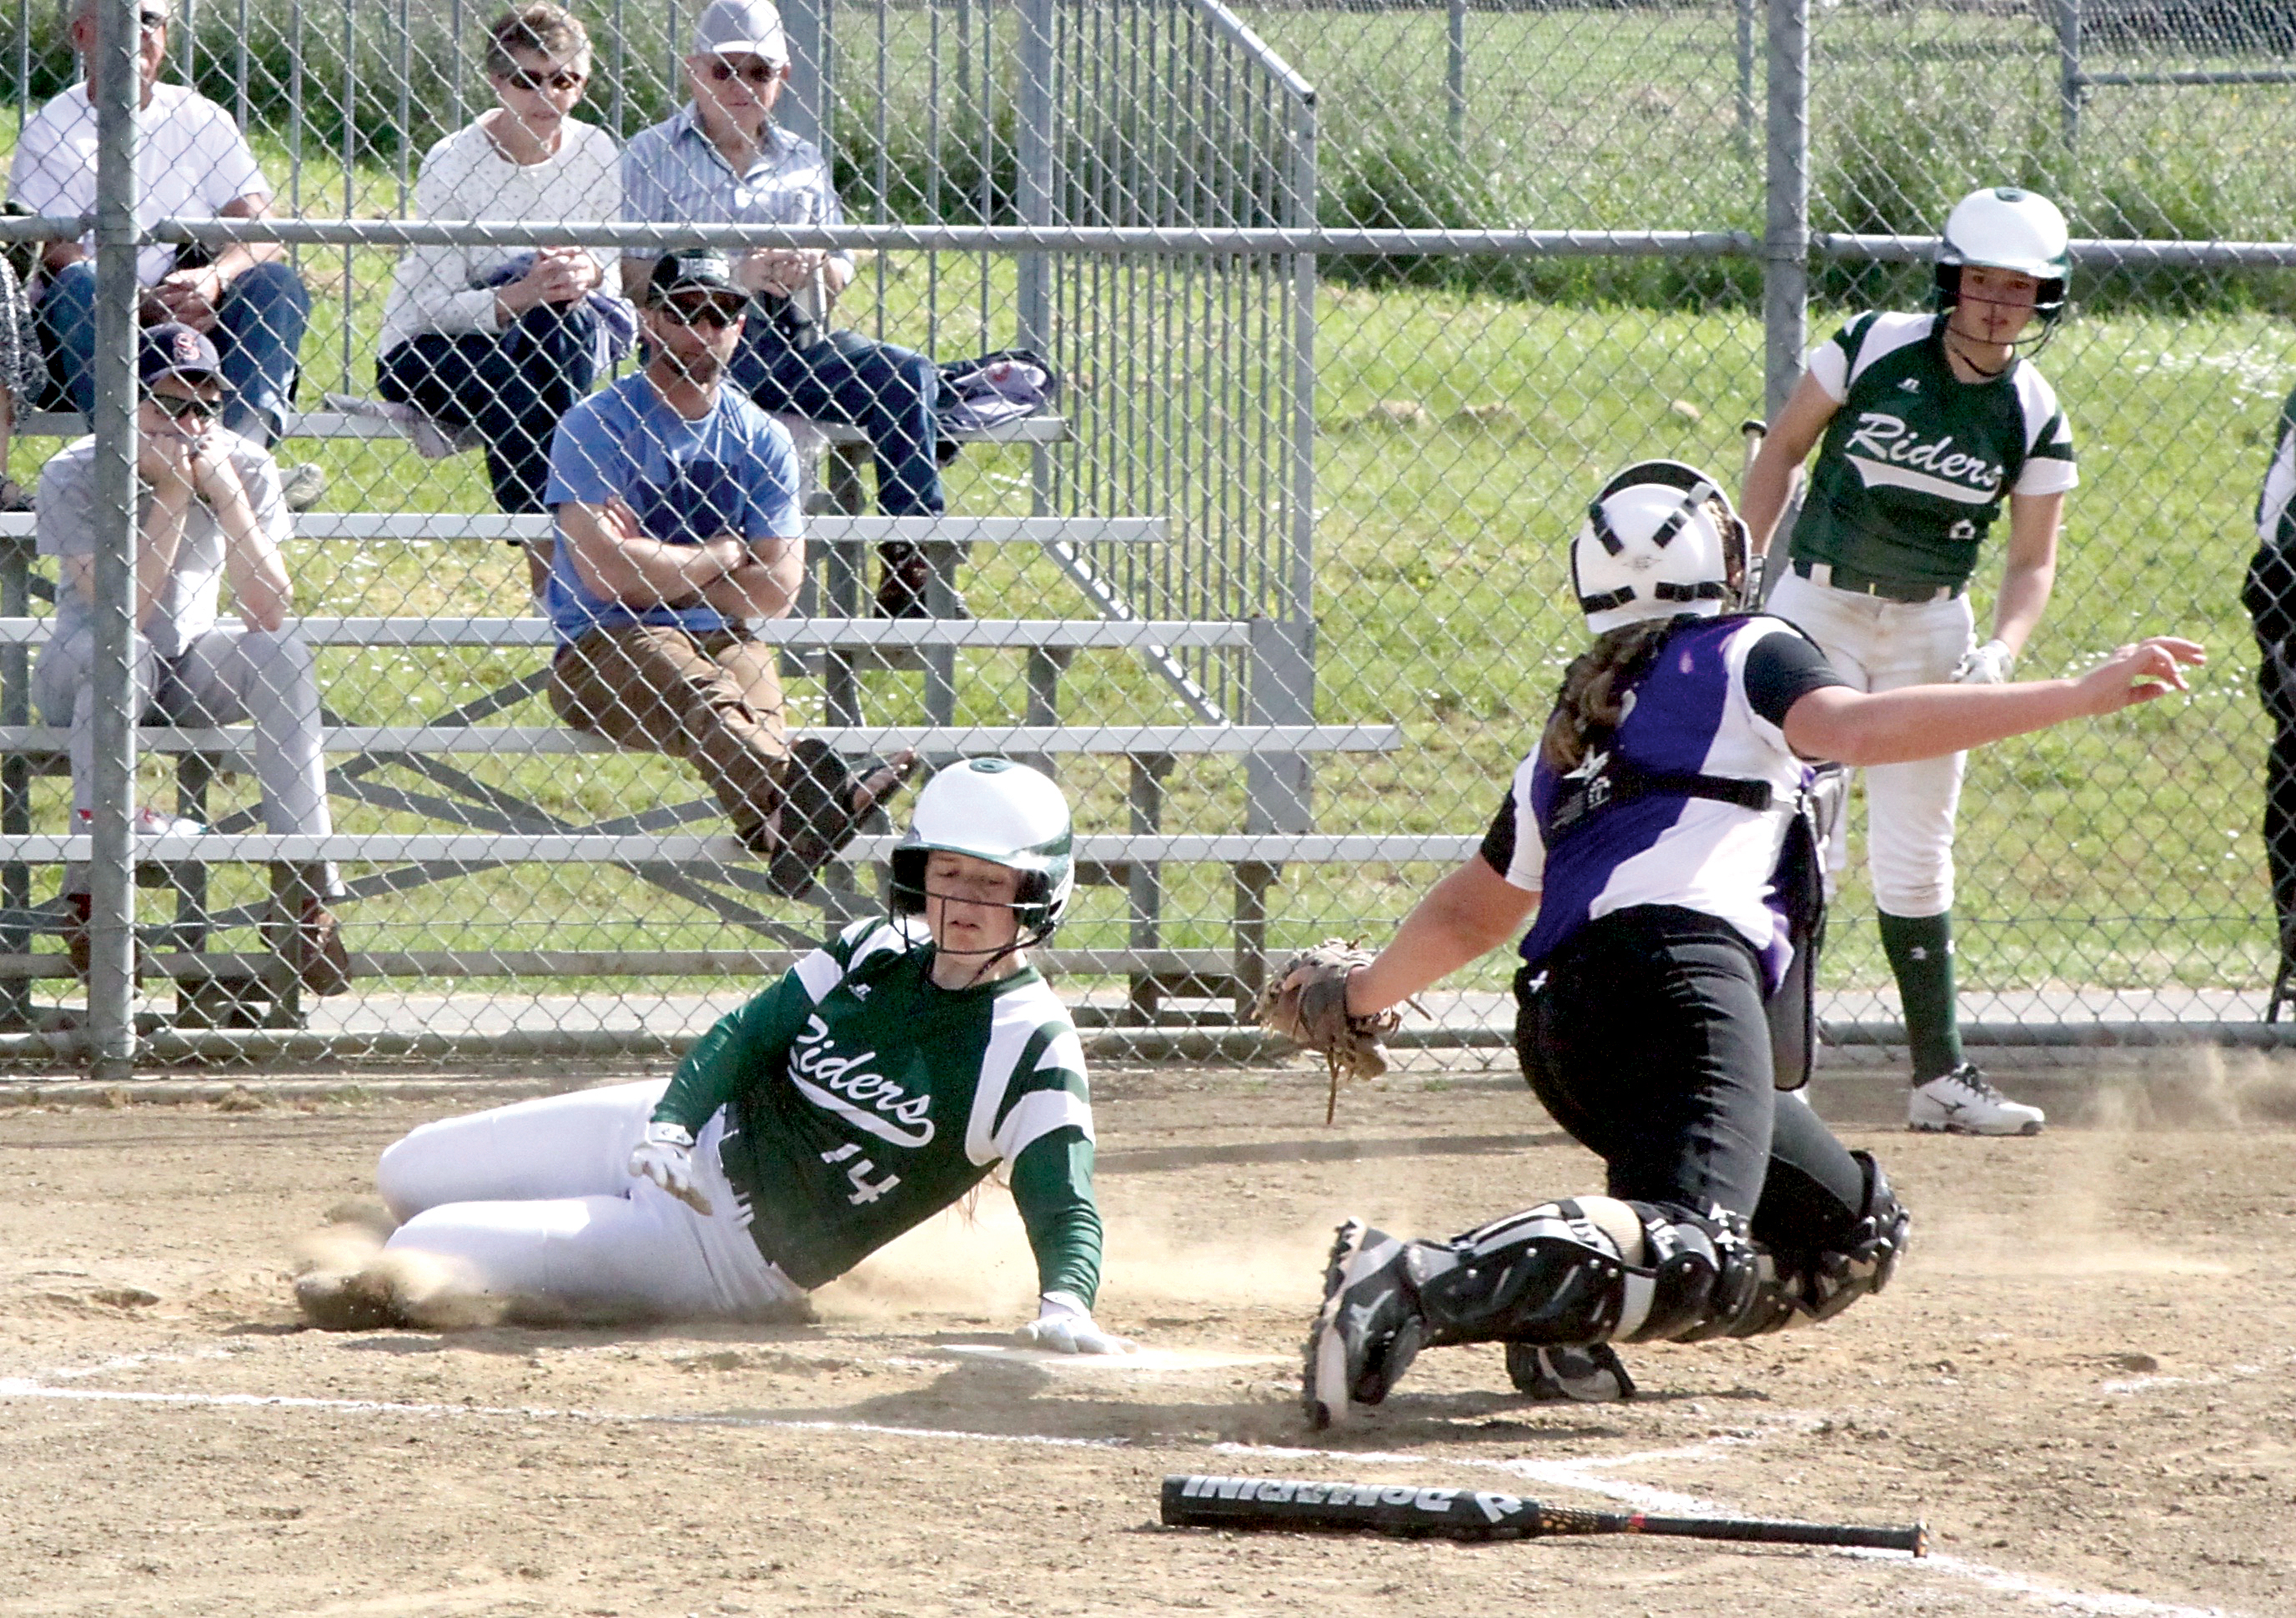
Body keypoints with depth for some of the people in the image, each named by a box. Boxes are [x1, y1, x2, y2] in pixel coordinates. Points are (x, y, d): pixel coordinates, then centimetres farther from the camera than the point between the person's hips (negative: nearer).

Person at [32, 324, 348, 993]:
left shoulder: (243, 466, -11)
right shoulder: (74, 476, -19)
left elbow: (270, 615, -21)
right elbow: (125, 614, -29)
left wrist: (225, 492, -28)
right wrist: (173, 494, -30)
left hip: (191, 673, 3)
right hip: (77, 675, -3)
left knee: (285, 653, -25)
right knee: (121, 653, -37)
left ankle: (310, 894, -26)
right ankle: (88, 886, -32)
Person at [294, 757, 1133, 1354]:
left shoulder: (1033, 1047, -20)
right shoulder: (875, 953, -2)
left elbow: (1064, 1208, -25)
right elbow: (750, 1031, 3)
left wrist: (1066, 1304, -47)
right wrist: (672, 1121, -17)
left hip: (735, 1262, -6)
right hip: (690, 1140, 6)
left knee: (428, 1243, -13)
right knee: (407, 1176, 15)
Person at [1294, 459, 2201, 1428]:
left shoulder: (1571, 729, 32)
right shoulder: (1744, 655, 14)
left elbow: (1469, 915, 39)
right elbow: (1857, 729, -6)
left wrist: (1359, 999, 57)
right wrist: (2077, 695, -10)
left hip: (1555, 1022, 8)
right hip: (1678, 973, -8)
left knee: (1853, 1236, 17)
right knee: (1693, 1257, -29)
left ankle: (1566, 1318, 0)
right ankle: (1420, 1287, -48)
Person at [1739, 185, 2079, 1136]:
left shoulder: (2037, 417, -5)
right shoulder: (1872, 349, -11)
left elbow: (2032, 559, -2)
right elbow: (1782, 450, 0)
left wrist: (2003, 650, -20)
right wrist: (1738, 576, -7)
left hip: (1933, 629, 3)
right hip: (1820, 605, -3)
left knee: (1916, 858, 9)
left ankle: (1941, 1076, 15)